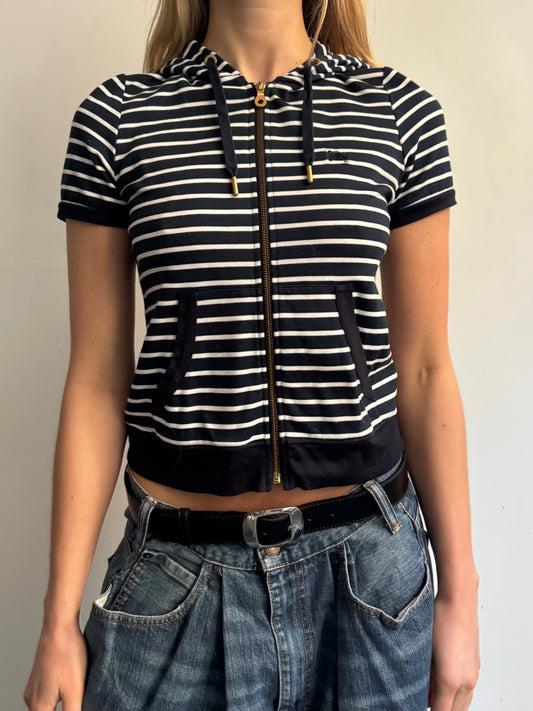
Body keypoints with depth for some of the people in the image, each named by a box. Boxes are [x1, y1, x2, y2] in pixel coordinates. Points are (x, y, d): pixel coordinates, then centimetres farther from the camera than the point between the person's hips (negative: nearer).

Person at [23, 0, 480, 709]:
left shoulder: (401, 111, 0)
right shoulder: (116, 117, -2)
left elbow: (423, 370, 1)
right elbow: (97, 382, -2)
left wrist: (458, 593, 4)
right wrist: (60, 619, 0)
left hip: (364, 565, 2)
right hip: (180, 570, 0)